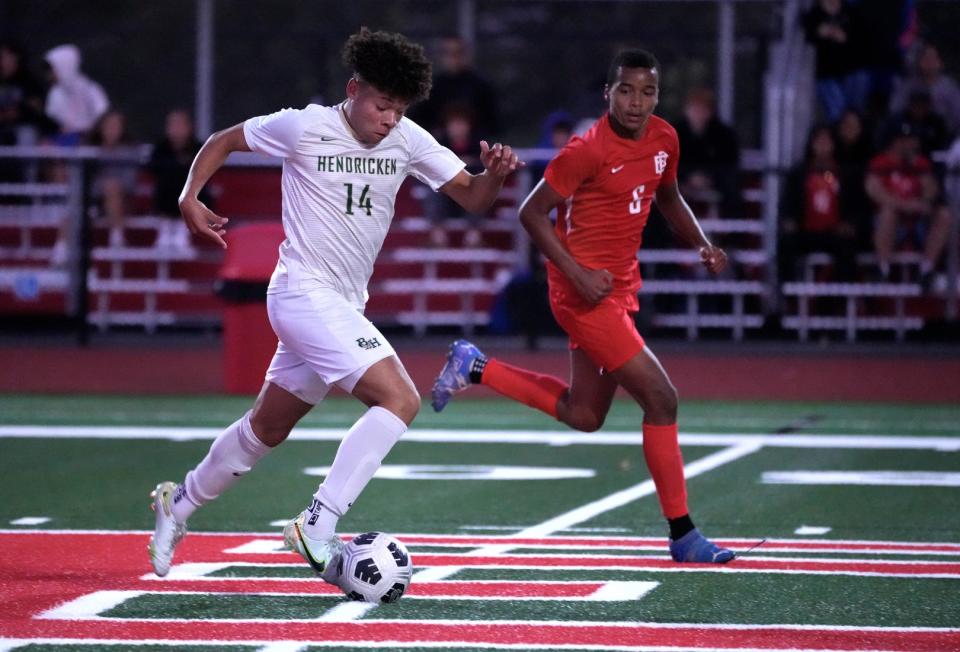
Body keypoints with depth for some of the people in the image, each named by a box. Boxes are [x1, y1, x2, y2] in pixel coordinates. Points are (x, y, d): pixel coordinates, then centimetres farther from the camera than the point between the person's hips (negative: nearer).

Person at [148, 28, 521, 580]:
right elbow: (223, 142, 4)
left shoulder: (409, 140, 2)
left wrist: (495, 174, -21)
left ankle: (180, 503, 40)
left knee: (270, 427, 21)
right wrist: (190, 199, -8)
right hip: (305, 291, -7)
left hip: (345, 306, 8)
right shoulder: (304, 127, -10)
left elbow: (472, 198, 0)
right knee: (400, 399, -22)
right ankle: (318, 528, -25)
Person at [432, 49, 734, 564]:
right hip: (585, 290, -9)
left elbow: (668, 196, 24)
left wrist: (701, 244, 8)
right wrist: (576, 273, -20)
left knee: (583, 415, 17)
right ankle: (682, 535, -4)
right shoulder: (588, 150, -19)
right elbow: (532, 213, -13)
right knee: (660, 398, -11)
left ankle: (474, 368, 29)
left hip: (619, 285, 9)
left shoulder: (664, 139, 4)